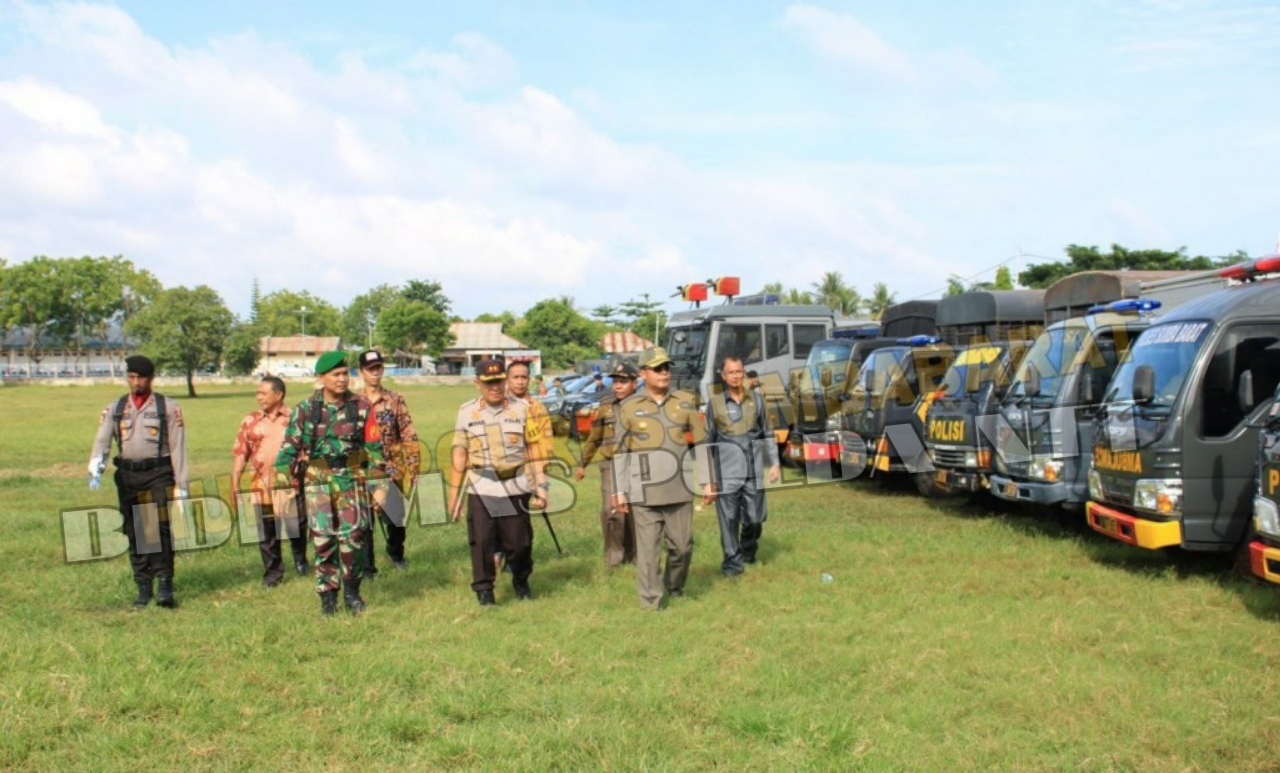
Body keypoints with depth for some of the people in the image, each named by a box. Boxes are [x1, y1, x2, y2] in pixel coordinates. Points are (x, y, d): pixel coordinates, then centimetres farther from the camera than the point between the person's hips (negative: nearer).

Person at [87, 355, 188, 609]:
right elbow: (102, 441, 1)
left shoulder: (168, 407, 3)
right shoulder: (114, 409, 11)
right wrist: (95, 468, -19)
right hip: (127, 476, 4)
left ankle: (165, 585, -6)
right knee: (134, 533, 7)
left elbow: (177, 447, 0)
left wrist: (181, 485, -4)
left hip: (158, 474, -3)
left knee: (160, 529, -11)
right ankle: (144, 588, 14)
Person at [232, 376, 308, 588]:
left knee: (296, 526, -2)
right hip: (261, 486, 2)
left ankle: (300, 560, 26)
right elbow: (239, 454, 8)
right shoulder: (250, 421, 9)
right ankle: (273, 572, 20)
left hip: (291, 484, -2)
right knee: (266, 532, 6)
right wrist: (235, 486, 2)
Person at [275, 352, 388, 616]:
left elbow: (372, 445, 9)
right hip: (317, 481, 0)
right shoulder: (306, 409, 2)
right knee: (323, 538, 2)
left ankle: (352, 592, 12)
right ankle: (328, 595, 14)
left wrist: (382, 465, -3)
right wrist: (284, 472, -3)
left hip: (351, 478, 0)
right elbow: (290, 445, 5)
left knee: (353, 535, -6)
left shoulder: (361, 407, 3)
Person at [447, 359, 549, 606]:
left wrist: (541, 486, -1)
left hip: (516, 486, 0)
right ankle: (484, 590, 12)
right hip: (481, 488, 0)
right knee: (482, 541, -2)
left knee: (519, 540, 6)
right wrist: (454, 492, 2)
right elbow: (459, 454, 4)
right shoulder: (467, 412, 2)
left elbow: (533, 449, 4)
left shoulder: (522, 408, 2)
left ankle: (521, 581, 30)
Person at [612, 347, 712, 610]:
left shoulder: (686, 402, 6)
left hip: (679, 490, 2)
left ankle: (675, 588, 33)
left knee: (682, 545, 9)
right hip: (645, 493, -2)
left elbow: (700, 444, 8)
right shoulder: (628, 407, 0)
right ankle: (650, 600, 9)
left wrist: (707, 482, 5)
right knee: (648, 548, -1)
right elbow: (621, 453, 3)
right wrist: (619, 491, 0)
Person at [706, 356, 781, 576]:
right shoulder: (715, 402, 3)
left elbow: (767, 433, 14)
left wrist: (774, 463, 8)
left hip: (754, 467, 2)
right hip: (727, 469, -2)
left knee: (755, 517, 5)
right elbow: (708, 439, 6)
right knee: (729, 518, -2)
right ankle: (732, 560, 10)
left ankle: (748, 552, 31)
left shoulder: (756, 399, 9)